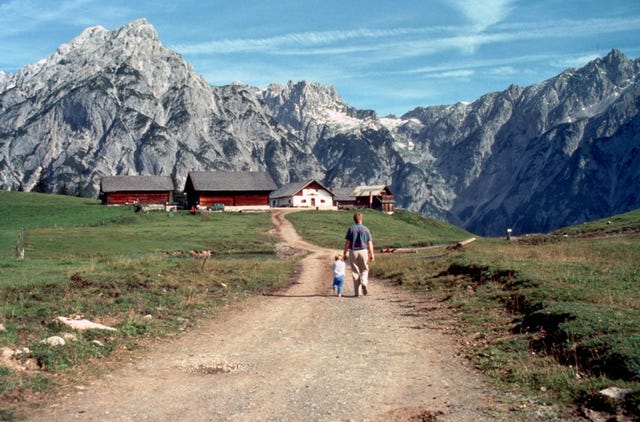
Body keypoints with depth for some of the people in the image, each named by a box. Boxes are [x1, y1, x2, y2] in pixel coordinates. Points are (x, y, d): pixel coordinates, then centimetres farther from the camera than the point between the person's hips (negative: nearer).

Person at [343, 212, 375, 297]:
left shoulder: (351, 229, -1)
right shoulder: (366, 229, 1)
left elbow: (347, 242, -4)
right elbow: (370, 243, 0)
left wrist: (344, 253, 1)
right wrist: (372, 254, 5)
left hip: (353, 252, 0)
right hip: (363, 251, 0)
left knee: (355, 272, 6)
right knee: (364, 270, 16)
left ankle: (357, 292, 5)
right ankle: (364, 282, -13)